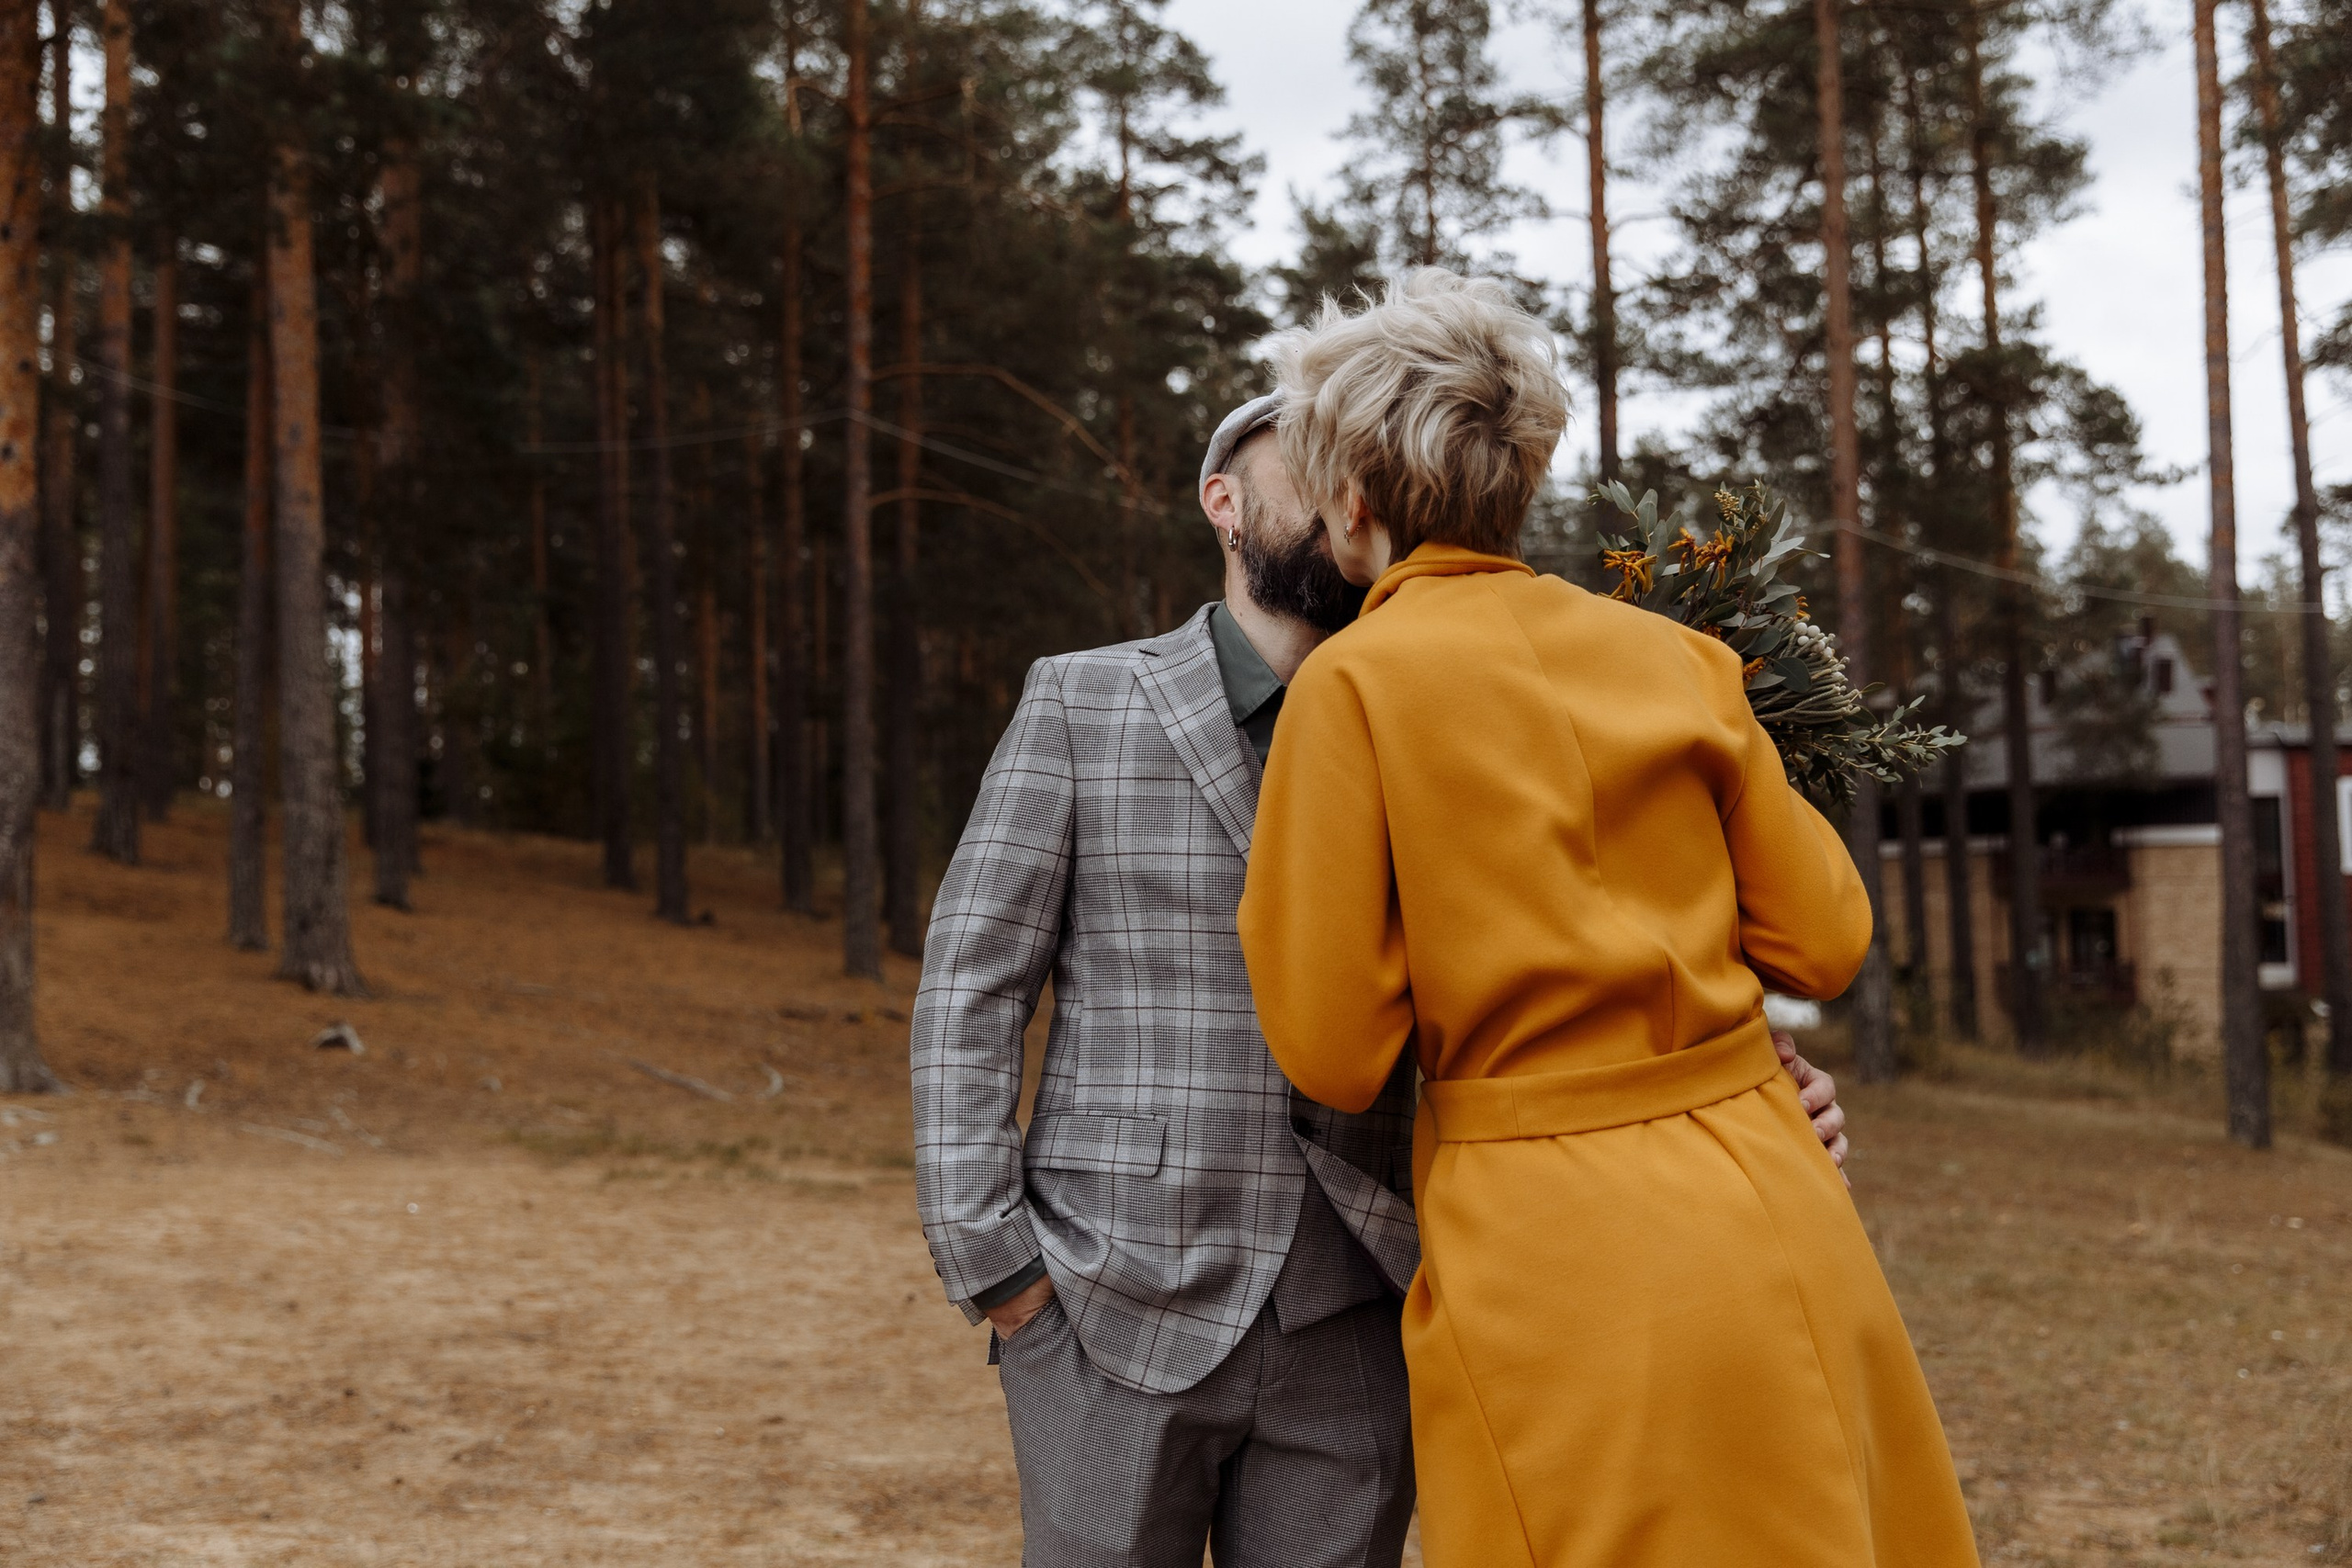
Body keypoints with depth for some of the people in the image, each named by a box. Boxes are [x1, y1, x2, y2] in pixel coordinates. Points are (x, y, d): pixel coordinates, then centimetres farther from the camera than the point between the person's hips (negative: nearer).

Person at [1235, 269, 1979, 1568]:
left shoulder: (1354, 682, -8)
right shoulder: (1673, 657, 5)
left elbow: (1334, 1052, -9)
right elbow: (1820, 940, 9)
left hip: (1555, 1257, -5)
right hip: (1770, 1225, 5)